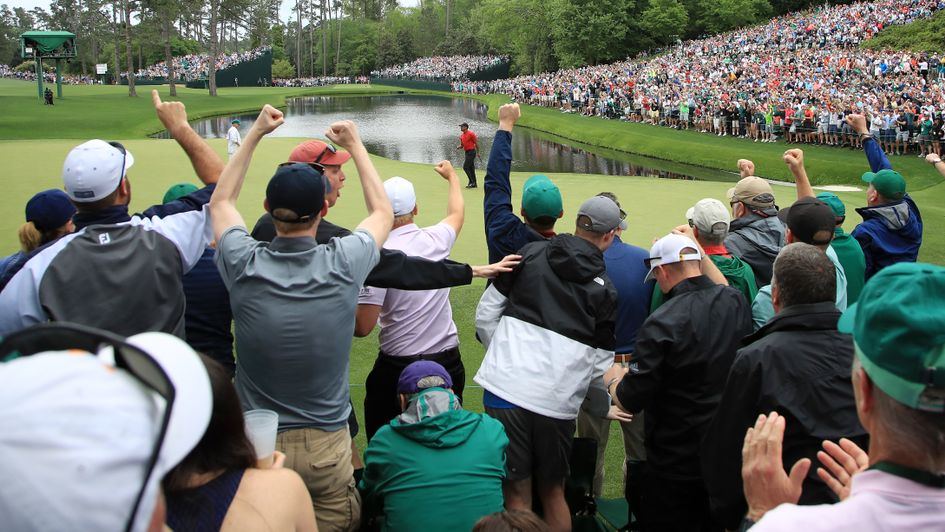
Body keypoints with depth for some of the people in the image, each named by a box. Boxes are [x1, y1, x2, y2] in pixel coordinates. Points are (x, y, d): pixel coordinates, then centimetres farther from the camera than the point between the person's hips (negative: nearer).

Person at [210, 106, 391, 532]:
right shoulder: (343, 265, -16)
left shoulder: (243, 266, -14)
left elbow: (220, 202, 10)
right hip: (326, 445, -1)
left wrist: (254, 134, 16)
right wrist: (354, 145, 16)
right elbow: (383, 213, 8)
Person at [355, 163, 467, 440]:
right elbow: (457, 213, 23)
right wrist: (452, 176, 41)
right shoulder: (436, 239, -2)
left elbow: (363, 327, -17)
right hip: (448, 360, 5)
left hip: (399, 367, -5)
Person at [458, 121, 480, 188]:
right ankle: (474, 184, 14)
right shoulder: (461, 135, 13)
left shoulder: (471, 134, -10)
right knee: (471, 168, 10)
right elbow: (462, 145, 19)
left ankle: (472, 182, -9)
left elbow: (476, 143, -8)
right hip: (467, 153, 8)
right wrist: (459, 147, -4)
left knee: (465, 167, -14)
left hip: (471, 152, -8)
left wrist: (478, 153, -7)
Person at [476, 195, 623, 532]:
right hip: (558, 401, 1)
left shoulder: (531, 254, 5)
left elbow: (486, 314, 7)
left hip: (506, 387, -1)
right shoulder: (605, 289, 5)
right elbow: (601, 364, 7)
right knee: (553, 492, 20)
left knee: (517, 493, 6)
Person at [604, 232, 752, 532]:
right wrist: (699, 253, 28)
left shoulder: (662, 324, -24)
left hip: (678, 462, -6)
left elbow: (630, 403, -16)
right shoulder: (736, 302, -4)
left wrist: (612, 379, 4)